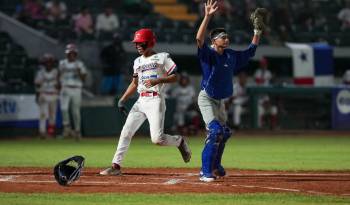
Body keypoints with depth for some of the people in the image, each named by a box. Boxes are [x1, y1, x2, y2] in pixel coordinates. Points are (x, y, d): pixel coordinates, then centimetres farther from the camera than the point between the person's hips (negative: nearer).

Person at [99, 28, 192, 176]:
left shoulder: (162, 57, 0)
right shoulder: (138, 61, 19)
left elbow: (175, 77, -3)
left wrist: (157, 81, -17)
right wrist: (122, 100, 13)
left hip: (155, 101, -6)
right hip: (141, 101, 6)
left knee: (157, 139, -16)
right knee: (126, 133, -3)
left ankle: (179, 141, 13)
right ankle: (116, 166, -1)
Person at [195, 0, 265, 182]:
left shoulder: (231, 56, 5)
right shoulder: (208, 54, -15)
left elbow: (250, 51, 17)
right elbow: (199, 39, -34)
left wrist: (258, 30, 10)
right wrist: (207, 16, -40)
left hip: (220, 101, 8)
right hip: (206, 99, -8)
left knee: (223, 134, 17)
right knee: (216, 131, -21)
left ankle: (214, 167, 37)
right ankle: (205, 172, -20)